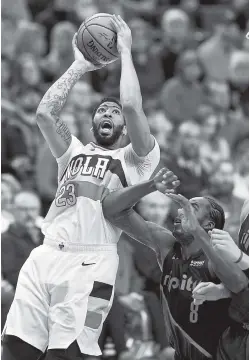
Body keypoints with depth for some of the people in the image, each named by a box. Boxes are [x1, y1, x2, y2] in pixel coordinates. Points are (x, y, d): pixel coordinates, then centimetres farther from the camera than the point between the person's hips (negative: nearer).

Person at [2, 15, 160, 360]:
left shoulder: (136, 159, 13)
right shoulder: (74, 152, 27)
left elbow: (132, 107, -4)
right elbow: (45, 113, 11)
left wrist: (125, 52, 7)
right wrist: (79, 66, 17)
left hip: (90, 263, -4)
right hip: (45, 256, 4)